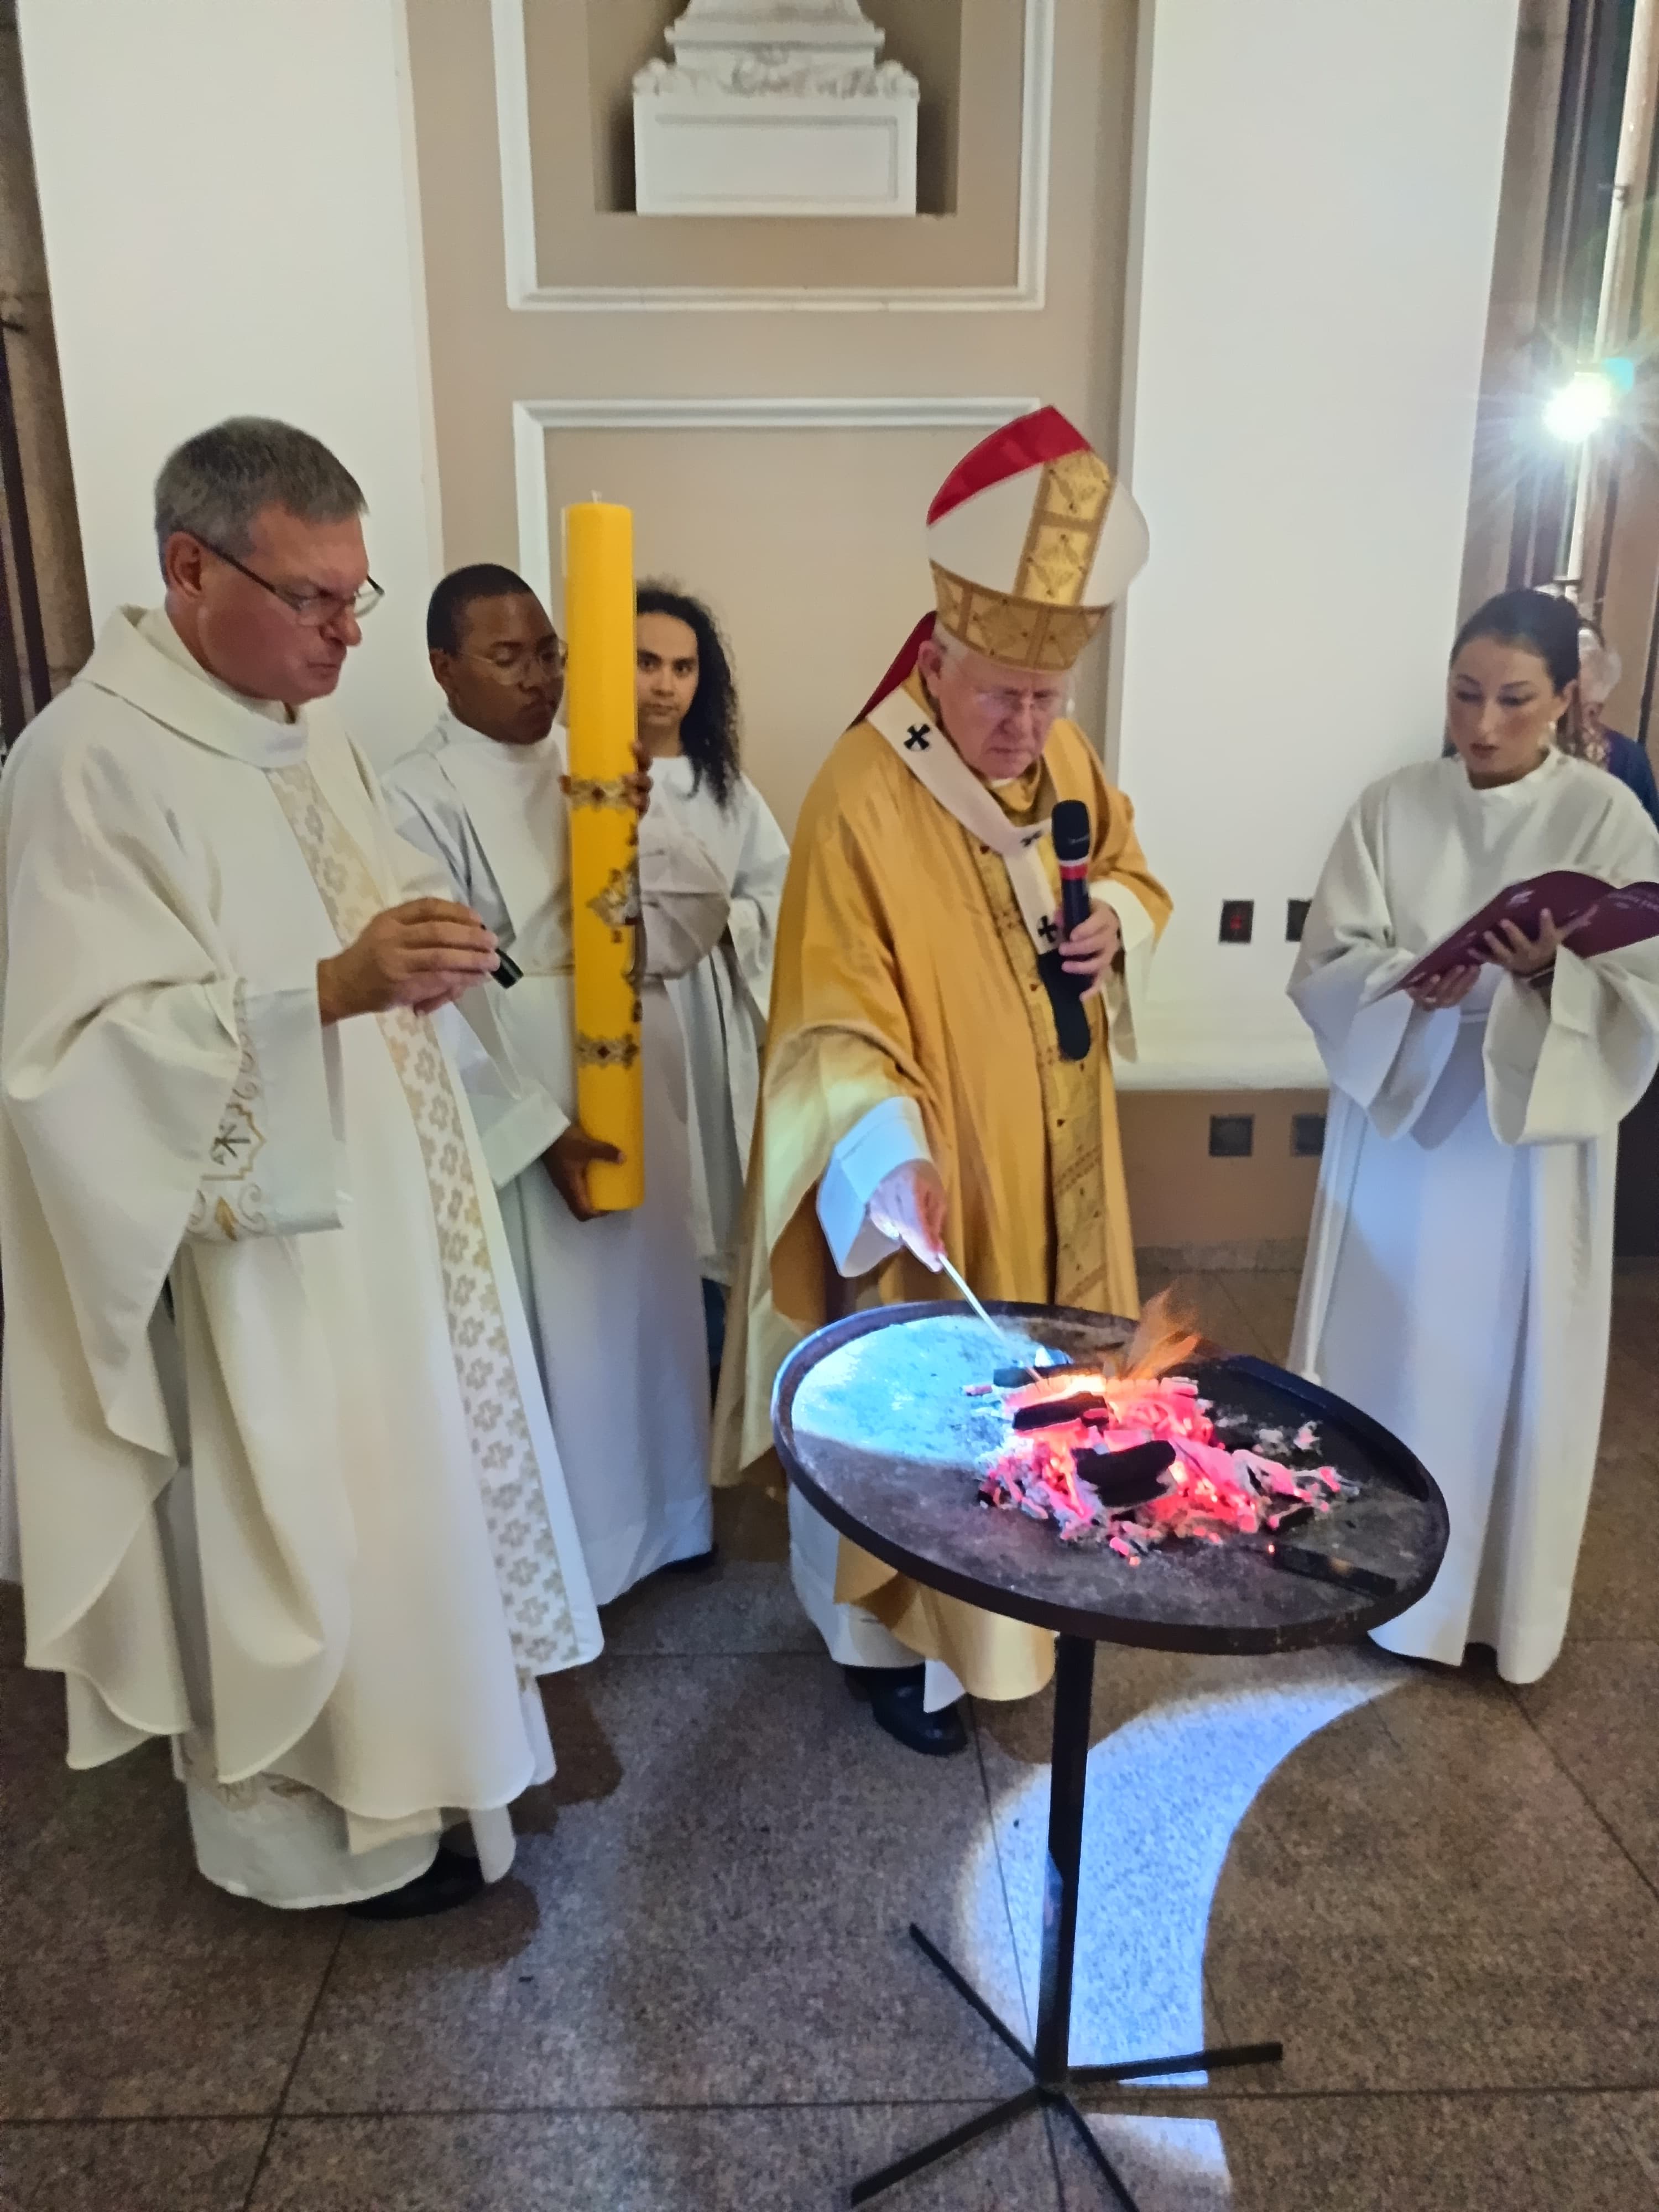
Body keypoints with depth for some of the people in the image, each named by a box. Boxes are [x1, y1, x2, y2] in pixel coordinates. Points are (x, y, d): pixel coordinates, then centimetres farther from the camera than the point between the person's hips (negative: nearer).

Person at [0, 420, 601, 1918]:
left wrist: (425, 944, -3)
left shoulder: (301, 718, 6)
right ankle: (318, 1826, 32)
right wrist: (333, 989, -33)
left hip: (380, 1204, 9)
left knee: (402, 1487, 22)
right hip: (260, 1243, -8)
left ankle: (415, 1729, 45)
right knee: (295, 1539, 9)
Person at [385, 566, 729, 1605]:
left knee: (649, 1307, 18)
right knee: (562, 1335, 5)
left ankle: (660, 1506, 39)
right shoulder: (422, 799, -12)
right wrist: (542, 1130, -18)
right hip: (532, 1116, -6)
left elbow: (701, 910, 0)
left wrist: (636, 829, -18)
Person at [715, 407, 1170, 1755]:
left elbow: (1131, 873, 18)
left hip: (1054, 1168, 7)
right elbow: (836, 1022, -23)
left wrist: (1116, 923, -5)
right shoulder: (863, 797, -21)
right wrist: (891, 1152, -38)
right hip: (930, 1191, -7)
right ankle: (902, 1643, 30)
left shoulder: (1065, 758, 1)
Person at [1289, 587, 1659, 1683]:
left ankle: (1496, 1601, 29)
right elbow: (1323, 969, -4)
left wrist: (1551, 975, -27)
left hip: (1530, 1148, -2)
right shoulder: (1393, 807, 0)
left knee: (1508, 1374, 9)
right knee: (1382, 1357, 13)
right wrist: (1409, 982, -23)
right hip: (1397, 1126, 2)